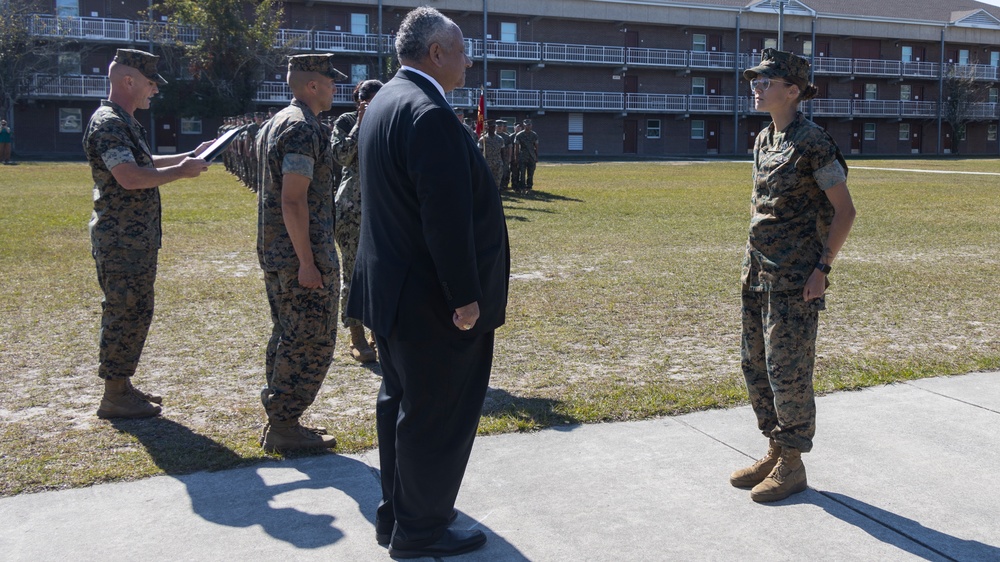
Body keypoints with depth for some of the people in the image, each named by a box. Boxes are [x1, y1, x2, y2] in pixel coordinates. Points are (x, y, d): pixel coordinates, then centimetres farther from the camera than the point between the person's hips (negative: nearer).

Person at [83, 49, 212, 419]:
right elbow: (129, 177, -28)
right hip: (121, 239, -10)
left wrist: (190, 156, 25)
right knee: (126, 313, -4)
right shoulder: (108, 123, -16)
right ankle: (114, 398, 4)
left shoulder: (125, 123, 17)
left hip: (135, 238, 10)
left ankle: (122, 387, 24)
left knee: (134, 313, 15)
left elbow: (143, 165, 30)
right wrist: (181, 171, -19)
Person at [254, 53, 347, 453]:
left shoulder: (274, 124, 17)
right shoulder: (304, 128, -16)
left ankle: (279, 422, 22)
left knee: (287, 337, 15)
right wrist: (307, 263, -22)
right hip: (302, 255, -10)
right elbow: (294, 200, -22)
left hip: (274, 254, 10)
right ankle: (284, 426, 3)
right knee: (311, 341, -3)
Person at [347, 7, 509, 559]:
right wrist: (466, 297, -20)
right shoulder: (430, 114, -22)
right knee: (437, 414, 4)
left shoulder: (384, 102, 11)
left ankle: (395, 513, 34)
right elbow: (448, 217, -26)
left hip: (393, 290, 11)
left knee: (400, 403, 20)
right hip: (434, 301, -10)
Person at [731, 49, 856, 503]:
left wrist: (822, 268, -15)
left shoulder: (812, 143, -13)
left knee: (787, 370, -2)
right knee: (755, 364, 13)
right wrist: (753, 258, 16)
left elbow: (844, 211, -11)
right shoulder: (763, 141, 11)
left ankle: (792, 466, 13)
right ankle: (774, 452, 28)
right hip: (758, 274, 8)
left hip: (795, 280, -8)